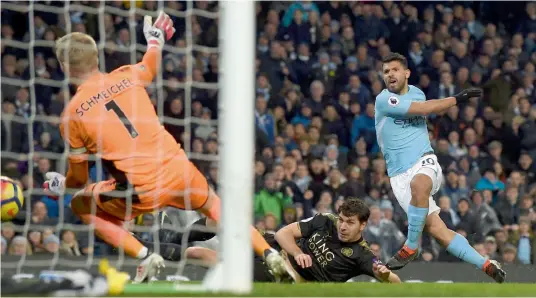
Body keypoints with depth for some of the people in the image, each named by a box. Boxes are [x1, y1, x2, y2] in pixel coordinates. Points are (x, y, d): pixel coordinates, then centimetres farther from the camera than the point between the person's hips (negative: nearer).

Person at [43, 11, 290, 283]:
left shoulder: (71, 116, -2)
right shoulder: (127, 76, 6)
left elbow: (79, 179, 7)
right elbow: (153, 63, 32)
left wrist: (60, 184, 29)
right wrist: (155, 38, 52)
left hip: (141, 192, -4)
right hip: (179, 171, 4)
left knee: (81, 205, 20)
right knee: (213, 204, 34)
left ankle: (144, 256, 5)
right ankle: (268, 253, 22)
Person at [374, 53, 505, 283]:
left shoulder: (417, 93, 11)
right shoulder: (384, 100, -6)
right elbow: (422, 109, -13)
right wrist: (457, 99, -8)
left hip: (424, 161, 1)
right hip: (400, 175, -1)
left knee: (418, 184, -36)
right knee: (435, 228, -12)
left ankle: (411, 247, -22)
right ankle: (485, 265, -5)